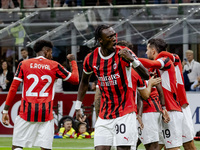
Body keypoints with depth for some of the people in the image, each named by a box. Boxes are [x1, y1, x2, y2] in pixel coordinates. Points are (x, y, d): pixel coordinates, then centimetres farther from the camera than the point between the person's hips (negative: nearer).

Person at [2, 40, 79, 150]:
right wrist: (73, 61, 28)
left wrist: (5, 110, 6)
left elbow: (13, 88, 2)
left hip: (26, 112, 0)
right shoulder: (54, 66, 4)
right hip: (46, 114, 0)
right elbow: (75, 79, 12)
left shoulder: (24, 64, 5)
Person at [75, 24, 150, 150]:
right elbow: (84, 82, 21)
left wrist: (132, 60, -31)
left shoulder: (123, 53, -9)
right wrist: (78, 107, 21)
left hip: (125, 112, -3)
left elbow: (146, 76, -15)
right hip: (104, 115, 3)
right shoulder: (91, 59, 2)